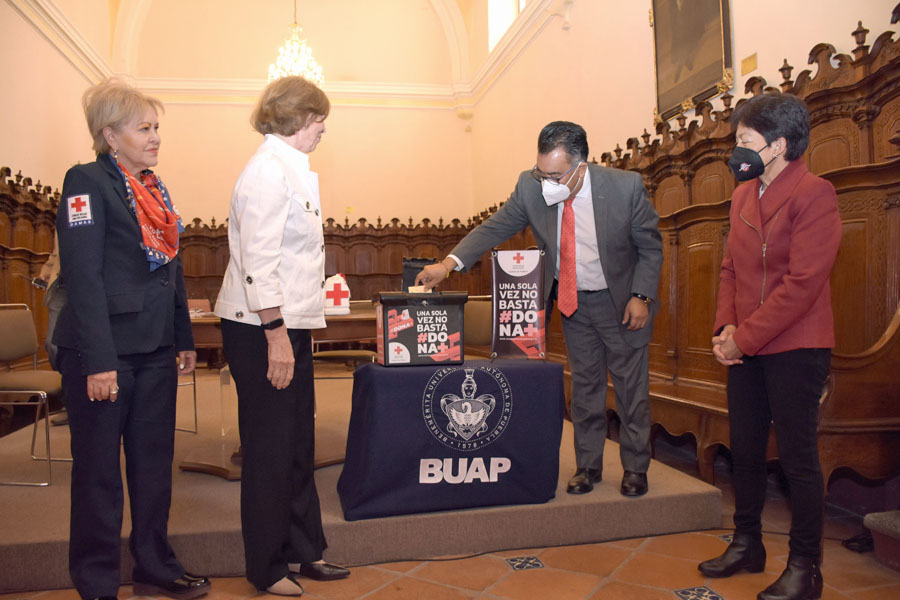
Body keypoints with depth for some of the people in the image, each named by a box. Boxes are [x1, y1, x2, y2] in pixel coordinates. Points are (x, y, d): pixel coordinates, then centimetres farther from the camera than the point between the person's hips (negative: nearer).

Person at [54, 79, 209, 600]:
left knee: (155, 460, 13)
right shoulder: (87, 181, -8)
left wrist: (185, 339, 14)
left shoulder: (154, 188, 14)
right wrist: (98, 361, -20)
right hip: (106, 350, -7)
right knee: (99, 469, 5)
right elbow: (82, 276, -15)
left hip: (156, 349, 7)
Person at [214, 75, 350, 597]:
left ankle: (303, 551, 28)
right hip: (262, 329, -9)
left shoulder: (292, 169, 15)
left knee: (298, 443, 14)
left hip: (289, 324, 9)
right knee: (269, 448, 2)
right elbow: (257, 262, -22)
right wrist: (276, 334, -22)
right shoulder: (268, 172, -15)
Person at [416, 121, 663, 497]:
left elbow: (650, 246, -9)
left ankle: (635, 468, 26)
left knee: (631, 387, 7)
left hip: (621, 301, -2)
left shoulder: (626, 187, -23)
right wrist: (449, 262, -22)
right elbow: (495, 227, -9)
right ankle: (588, 465, 28)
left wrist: (641, 296, -16)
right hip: (571, 301, 2)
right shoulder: (530, 187, -17)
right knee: (584, 386, 12)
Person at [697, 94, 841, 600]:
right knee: (745, 449, 14)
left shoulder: (814, 193, -12)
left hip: (795, 348, -7)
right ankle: (747, 545, 31)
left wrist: (745, 337, -17)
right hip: (745, 348, 7)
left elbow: (803, 283, -19)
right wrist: (725, 328, -2)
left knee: (798, 457, 2)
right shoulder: (744, 195, 11)